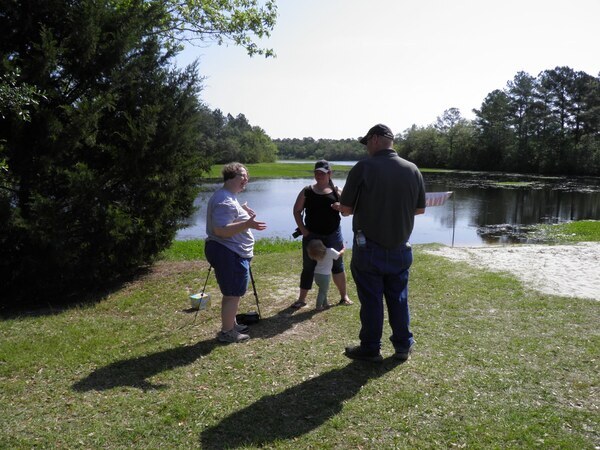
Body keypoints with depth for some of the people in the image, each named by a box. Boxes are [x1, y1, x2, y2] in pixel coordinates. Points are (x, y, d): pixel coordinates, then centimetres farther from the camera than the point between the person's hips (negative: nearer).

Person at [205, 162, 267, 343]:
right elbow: (221, 230, -30)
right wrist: (247, 224, -35)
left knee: (232, 293, 22)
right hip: (229, 254, -11)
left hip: (229, 252, 11)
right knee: (233, 294, -1)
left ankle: (231, 324, 35)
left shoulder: (228, 197, 15)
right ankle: (227, 332, 10)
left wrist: (242, 213, 21)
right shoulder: (225, 201, -21)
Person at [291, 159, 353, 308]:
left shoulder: (336, 191, 2)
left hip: (333, 235, 0)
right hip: (311, 235, 0)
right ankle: (302, 299, 17)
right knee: (308, 267, 7)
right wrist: (302, 229, -5)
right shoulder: (307, 191, 1)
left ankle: (344, 296, 26)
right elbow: (297, 210, 4)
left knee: (337, 265, 11)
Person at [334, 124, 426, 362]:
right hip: (400, 248, 4)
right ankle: (403, 345, 28)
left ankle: (370, 349, 21)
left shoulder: (363, 168, -14)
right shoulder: (413, 170, -1)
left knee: (371, 300, 8)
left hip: (369, 248, -4)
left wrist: (339, 207, 12)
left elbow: (347, 208, -11)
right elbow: (420, 209, 8)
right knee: (398, 298, 17)